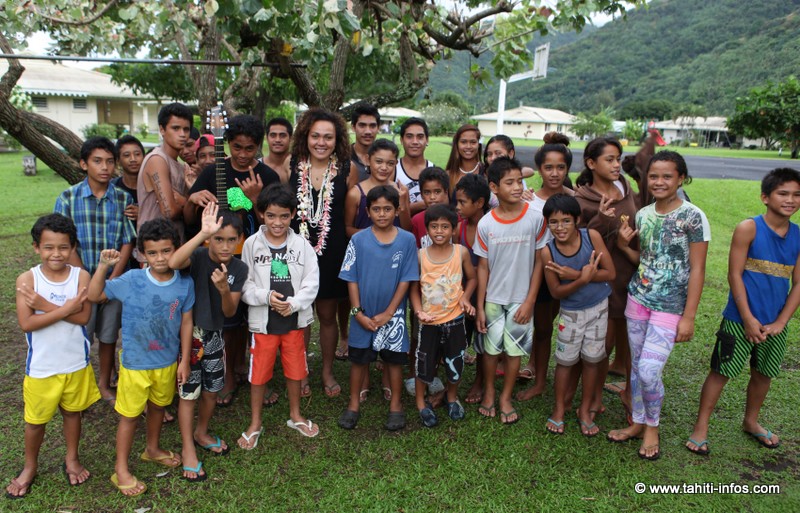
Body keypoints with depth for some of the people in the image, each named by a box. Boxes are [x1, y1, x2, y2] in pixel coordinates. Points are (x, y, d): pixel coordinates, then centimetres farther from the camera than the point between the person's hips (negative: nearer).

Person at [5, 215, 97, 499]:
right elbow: (26, 323, -21)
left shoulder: (81, 276, -11)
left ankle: (72, 459, 41)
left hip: (76, 363, 1)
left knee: (72, 412, 20)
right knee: (36, 419, 17)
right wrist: (67, 308, -27)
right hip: (41, 366, -1)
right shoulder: (27, 279, -13)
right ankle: (30, 466, 40)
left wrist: (45, 306, -27)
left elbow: (83, 317, -20)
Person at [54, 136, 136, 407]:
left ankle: (105, 385, 31)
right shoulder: (68, 198, -5)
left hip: (114, 281, 1)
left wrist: (111, 280, -11)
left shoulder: (123, 199, -2)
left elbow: (127, 243, -3)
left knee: (109, 336, 13)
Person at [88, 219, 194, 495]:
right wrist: (103, 267, -26)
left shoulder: (185, 283, -11)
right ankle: (121, 469, 30)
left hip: (168, 362, 3)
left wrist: (184, 361, 1)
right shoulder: (131, 280, -17)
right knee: (130, 415, 11)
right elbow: (94, 296, -10)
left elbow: (186, 322, -3)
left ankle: (152, 448, 49)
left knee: (158, 406, 24)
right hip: (135, 364, -3)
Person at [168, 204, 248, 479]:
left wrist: (224, 288, -29)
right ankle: (188, 449, 23)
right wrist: (202, 233, -48)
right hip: (189, 333, -5)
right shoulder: (198, 257, -20)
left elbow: (230, 312, -9)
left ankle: (201, 433, 43)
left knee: (212, 391, 18)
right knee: (189, 393, 5)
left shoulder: (239, 268, -8)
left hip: (214, 335, 5)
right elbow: (173, 263, -45)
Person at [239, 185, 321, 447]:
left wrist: (293, 303, -18)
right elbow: (245, 284, -6)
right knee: (259, 372, 9)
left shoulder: (301, 244, -4)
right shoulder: (252, 244, -7)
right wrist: (266, 296, -21)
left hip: (294, 319, 2)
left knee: (295, 369, 15)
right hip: (263, 320, -1)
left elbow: (312, 282, -6)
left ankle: (295, 416, 38)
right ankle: (255, 424, 29)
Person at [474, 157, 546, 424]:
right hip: (493, 298, 1)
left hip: (521, 298, 0)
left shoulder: (535, 218, -12)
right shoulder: (485, 224, -9)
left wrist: (530, 300, -8)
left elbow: (539, 262, -5)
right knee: (490, 347, 13)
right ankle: (489, 392, 35)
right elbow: (483, 266, -2)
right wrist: (479, 306, -2)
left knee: (514, 348, 11)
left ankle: (506, 397, 31)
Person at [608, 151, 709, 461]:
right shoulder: (643, 215, 5)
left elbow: (697, 270, -10)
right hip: (637, 298, 5)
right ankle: (637, 423, 30)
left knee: (649, 370, -9)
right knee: (637, 366, 12)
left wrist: (688, 317, -11)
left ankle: (652, 427, 18)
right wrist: (623, 246, -5)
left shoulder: (692, 217, -11)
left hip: (670, 307, -5)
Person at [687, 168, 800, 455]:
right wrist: (749, 320, -13)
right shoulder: (748, 229, -11)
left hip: (775, 325, 5)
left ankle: (751, 422, 41)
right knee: (721, 372, 2)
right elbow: (734, 275, -12)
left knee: (764, 375, 19)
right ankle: (701, 428, 14)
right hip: (741, 320, -5)